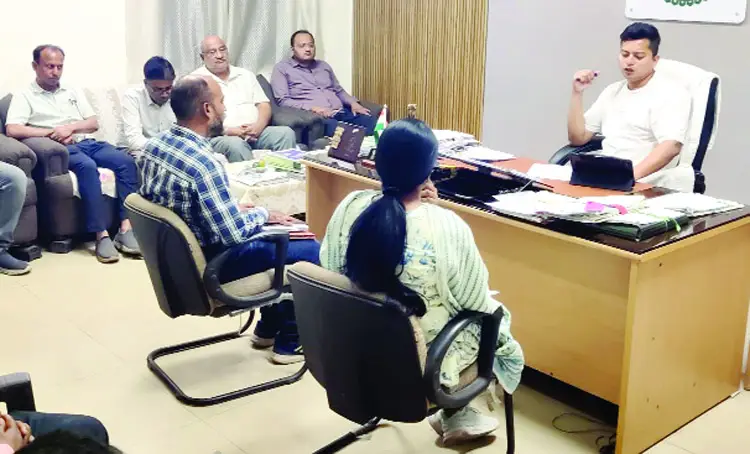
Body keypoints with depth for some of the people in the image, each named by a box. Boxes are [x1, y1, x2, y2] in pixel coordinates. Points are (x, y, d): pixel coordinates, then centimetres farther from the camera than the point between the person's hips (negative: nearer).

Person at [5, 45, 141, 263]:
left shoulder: (73, 92, 24)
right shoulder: (24, 96, 9)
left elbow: (94, 123, 16)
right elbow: (12, 130, -8)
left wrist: (70, 127, -5)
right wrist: (52, 133, -11)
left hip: (88, 143, 5)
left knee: (126, 161, -25)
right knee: (87, 166, -38)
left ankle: (126, 228, -30)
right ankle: (101, 235, -39)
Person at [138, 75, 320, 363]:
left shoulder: (153, 145, -2)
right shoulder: (203, 163, -31)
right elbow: (232, 233, -27)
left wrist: (236, 210, 8)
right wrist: (262, 214, -8)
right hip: (209, 263, -9)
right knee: (311, 250, 2)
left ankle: (268, 328, 35)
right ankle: (289, 342, 16)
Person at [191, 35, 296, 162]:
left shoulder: (245, 75, 20)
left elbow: (263, 104, 15)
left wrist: (259, 126, -8)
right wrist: (228, 131, -17)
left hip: (255, 132, 5)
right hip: (221, 136, -4)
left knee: (286, 133, -20)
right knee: (236, 144, -38)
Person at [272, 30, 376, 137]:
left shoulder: (323, 66, 26)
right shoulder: (282, 68, 7)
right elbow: (282, 100, -4)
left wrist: (353, 103, 9)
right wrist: (312, 107, -17)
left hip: (340, 112, 6)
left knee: (372, 121, -24)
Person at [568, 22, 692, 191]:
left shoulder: (671, 94, -2)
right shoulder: (612, 91, 18)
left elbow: (671, 146, -17)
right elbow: (578, 138, 16)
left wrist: (632, 174, -32)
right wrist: (577, 93, 5)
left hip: (642, 185, -5)